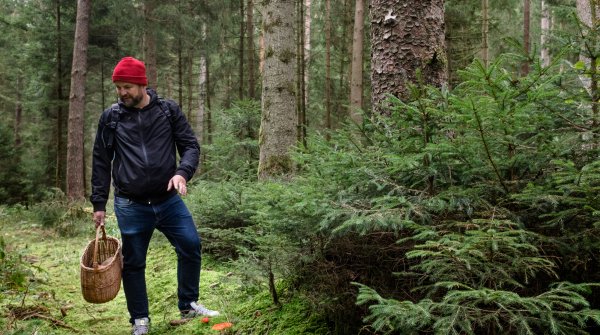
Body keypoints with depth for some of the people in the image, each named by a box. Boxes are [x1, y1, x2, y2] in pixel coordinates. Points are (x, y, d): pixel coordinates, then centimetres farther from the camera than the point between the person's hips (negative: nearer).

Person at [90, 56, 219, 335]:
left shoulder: (169, 110, 1)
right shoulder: (111, 117, 2)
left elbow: (191, 146, 1)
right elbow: (101, 162, 6)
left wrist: (182, 172, -19)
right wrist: (99, 203, 5)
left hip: (169, 200, 1)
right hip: (131, 206, 0)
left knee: (191, 246, -2)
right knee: (133, 263, 7)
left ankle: (188, 305, 19)